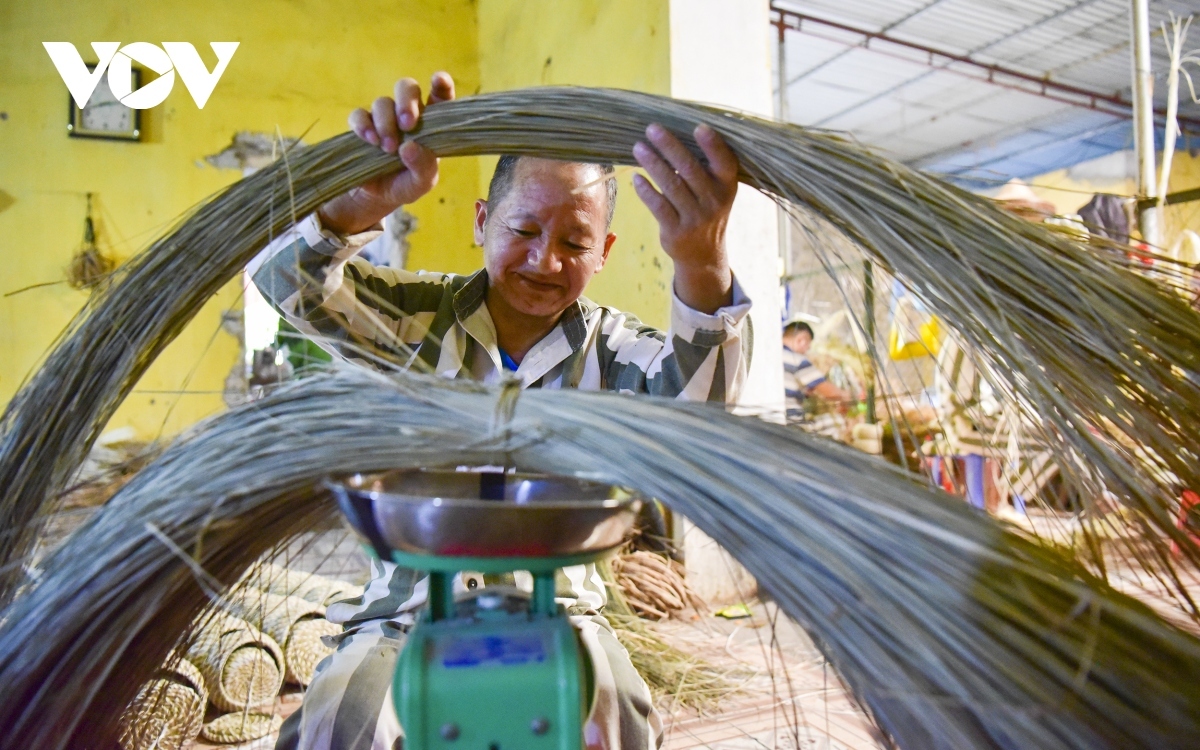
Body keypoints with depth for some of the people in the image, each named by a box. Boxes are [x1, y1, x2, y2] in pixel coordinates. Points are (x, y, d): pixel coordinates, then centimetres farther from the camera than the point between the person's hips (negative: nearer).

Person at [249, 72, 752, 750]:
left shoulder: (607, 347, -4)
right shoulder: (422, 318, -3)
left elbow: (692, 400, -25)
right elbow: (293, 285, -16)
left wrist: (702, 268, -47)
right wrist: (363, 202, -40)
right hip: (408, 611, 0)